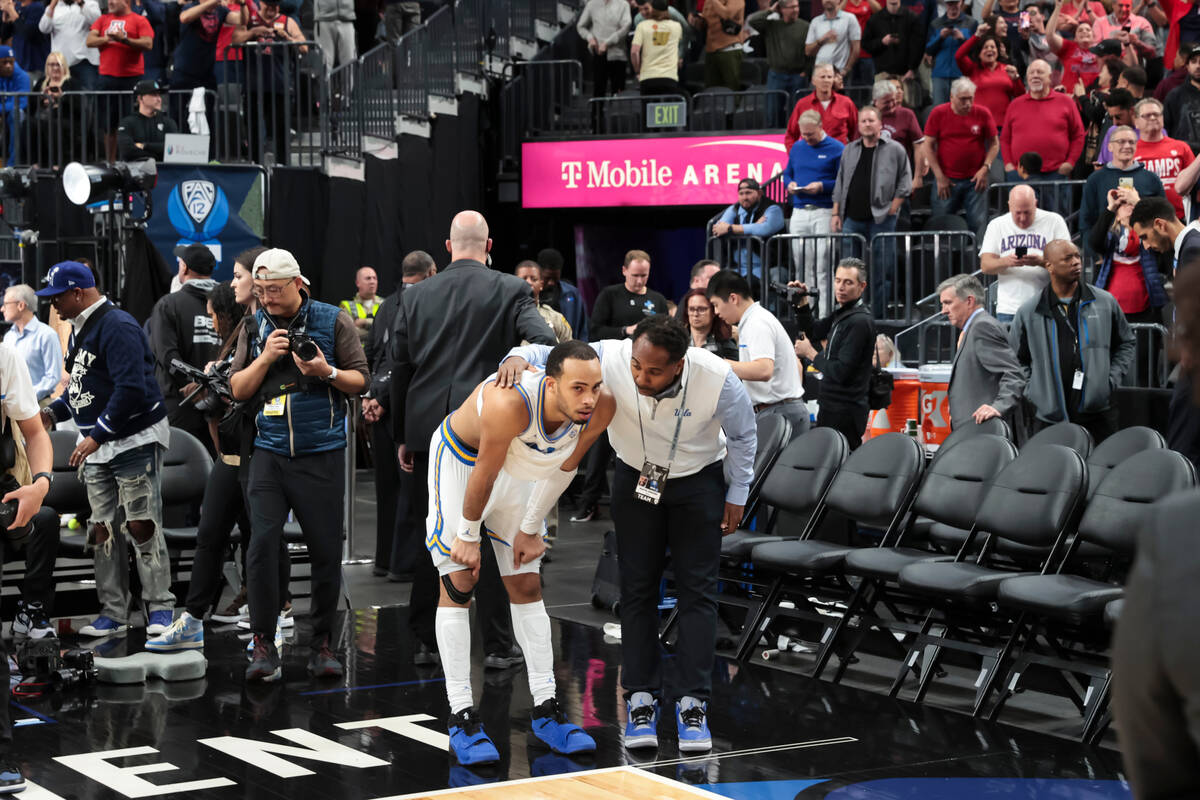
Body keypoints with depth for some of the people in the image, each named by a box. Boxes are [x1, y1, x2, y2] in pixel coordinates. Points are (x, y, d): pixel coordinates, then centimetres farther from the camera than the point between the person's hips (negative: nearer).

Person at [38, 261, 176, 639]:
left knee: (141, 526, -8)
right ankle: (113, 614, 12)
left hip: (135, 441, -9)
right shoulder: (80, 329, 14)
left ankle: (160, 608, 1)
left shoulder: (116, 327, -17)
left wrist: (96, 435, -24)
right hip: (97, 448, 9)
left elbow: (131, 389, -25)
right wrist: (52, 412, 8)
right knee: (102, 530, 7)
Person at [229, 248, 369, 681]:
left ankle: (322, 643, 14)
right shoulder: (254, 327, 9)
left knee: (326, 549, 1)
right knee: (262, 541, -11)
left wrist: (328, 372, -16)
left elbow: (360, 380, 3)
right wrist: (265, 358, -9)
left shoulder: (333, 320, 3)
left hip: (321, 454, -1)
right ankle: (263, 643, -4)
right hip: (270, 453, 1)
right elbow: (238, 389, 7)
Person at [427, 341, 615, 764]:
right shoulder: (511, 404, -42)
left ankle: (545, 710, 13)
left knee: (527, 585, 8)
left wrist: (530, 529, 2)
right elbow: (483, 476, -27)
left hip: (517, 465, 6)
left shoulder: (600, 408, -25)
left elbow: (564, 467, -6)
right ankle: (461, 718, -5)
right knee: (458, 583, -7)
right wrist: (469, 536, -14)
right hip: (460, 457, -5)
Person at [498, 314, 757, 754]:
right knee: (637, 588, 0)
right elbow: (552, 356, -17)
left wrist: (737, 495, -2)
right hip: (635, 477, 1)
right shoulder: (610, 359, -31)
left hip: (698, 480, -1)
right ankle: (641, 700, 5)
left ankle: (691, 702, -2)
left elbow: (743, 435, -11)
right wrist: (519, 356, -40)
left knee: (697, 589, -5)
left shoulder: (717, 379, -31)